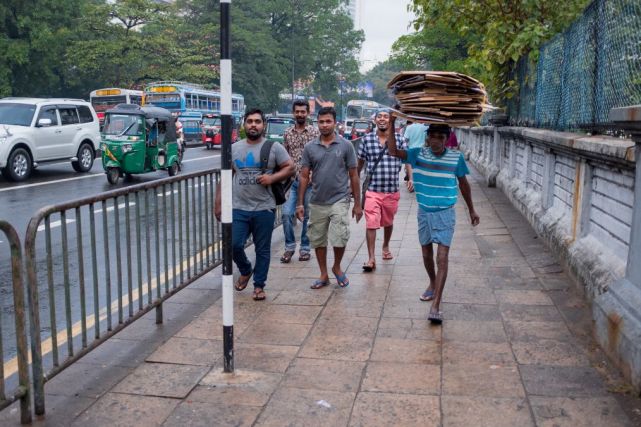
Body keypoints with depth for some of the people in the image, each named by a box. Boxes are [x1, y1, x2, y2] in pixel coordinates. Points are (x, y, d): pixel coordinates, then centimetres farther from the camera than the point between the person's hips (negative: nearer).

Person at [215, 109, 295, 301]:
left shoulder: (274, 147, 1)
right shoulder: (234, 148, 8)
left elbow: (290, 167, 2)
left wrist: (272, 177, -15)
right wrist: (218, 203, 5)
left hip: (264, 208, -2)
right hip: (238, 208, 2)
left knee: (263, 249, 6)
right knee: (234, 245, -3)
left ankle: (259, 285, 21)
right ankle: (245, 271, 27)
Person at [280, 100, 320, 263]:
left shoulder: (315, 132, -2)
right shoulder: (288, 133, 8)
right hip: (292, 181, 2)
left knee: (308, 216, 6)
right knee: (287, 213, -8)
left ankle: (305, 248, 19)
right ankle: (289, 247, 8)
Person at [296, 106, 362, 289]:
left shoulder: (346, 146, -1)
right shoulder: (310, 148, 4)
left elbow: (353, 176, 2)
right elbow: (304, 176, 6)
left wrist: (357, 204, 0)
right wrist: (300, 203, 1)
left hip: (339, 200, -3)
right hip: (317, 202, 3)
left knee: (339, 238, -11)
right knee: (318, 240, 10)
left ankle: (337, 268, 17)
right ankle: (324, 275, 25)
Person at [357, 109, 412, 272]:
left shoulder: (399, 139, -1)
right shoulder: (367, 139, 0)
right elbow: (360, 162, 11)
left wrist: (411, 178, -12)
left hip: (392, 191, 1)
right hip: (372, 190, -1)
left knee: (388, 222, 19)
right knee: (371, 224, -10)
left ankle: (386, 247, 44)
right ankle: (371, 258, -6)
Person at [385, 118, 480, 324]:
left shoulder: (456, 158, -7)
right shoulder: (419, 154, -4)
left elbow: (463, 184, 6)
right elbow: (393, 151, -13)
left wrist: (471, 210, 13)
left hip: (445, 214, -3)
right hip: (424, 212, 3)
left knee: (442, 258, -10)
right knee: (426, 254, 18)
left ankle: (435, 306, -14)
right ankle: (433, 284, 45)